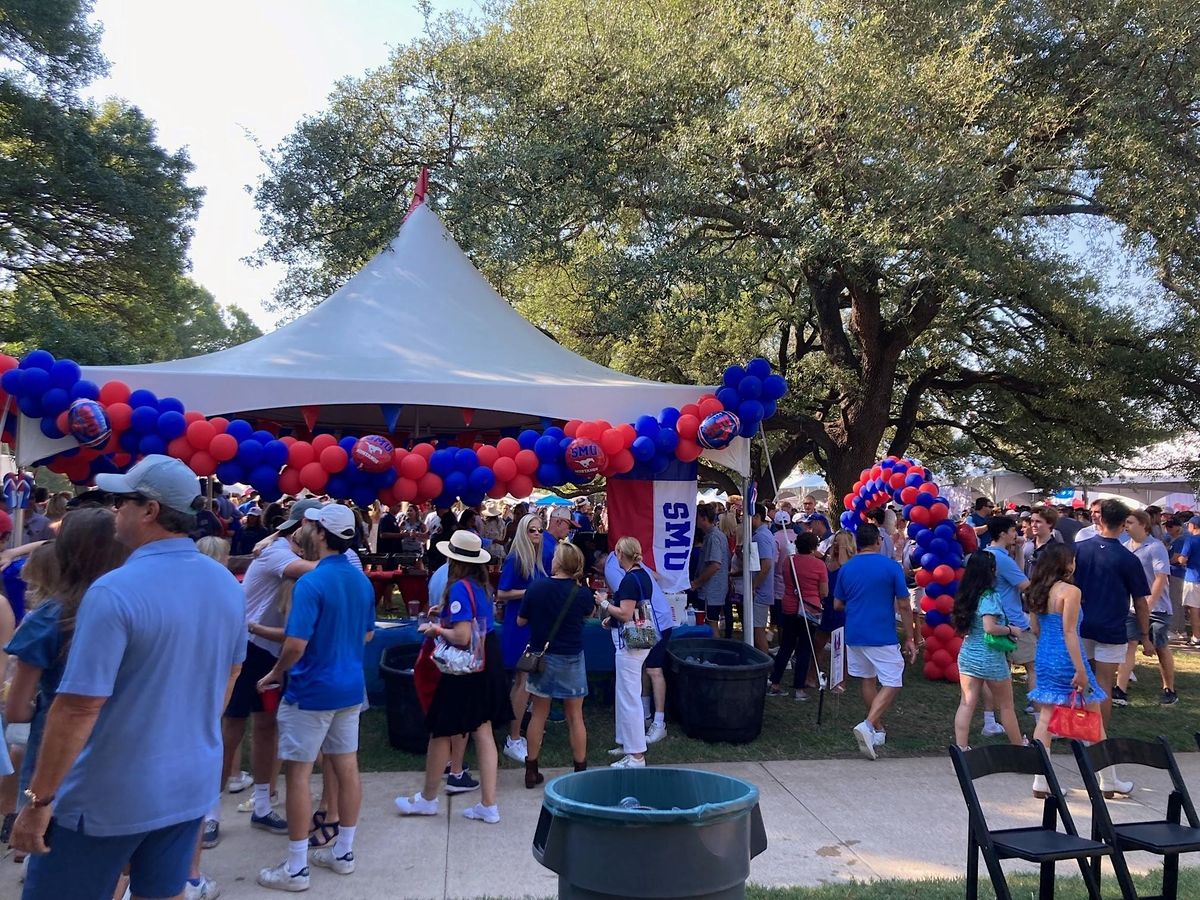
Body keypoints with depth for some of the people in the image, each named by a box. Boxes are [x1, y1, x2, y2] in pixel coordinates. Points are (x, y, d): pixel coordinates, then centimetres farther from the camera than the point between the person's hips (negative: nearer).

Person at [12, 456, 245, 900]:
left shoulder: (114, 592, -22)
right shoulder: (227, 584, 0)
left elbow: (79, 708, -22)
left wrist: (39, 800, -12)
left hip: (110, 796, -6)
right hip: (192, 784, 6)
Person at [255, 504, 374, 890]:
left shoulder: (311, 582, -20)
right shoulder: (363, 581, 4)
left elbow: (296, 645, -23)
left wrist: (275, 674, -6)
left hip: (312, 690, -7)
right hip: (350, 686, 7)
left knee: (298, 773, 3)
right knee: (347, 768, 13)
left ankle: (296, 868, 11)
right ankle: (343, 852, 25)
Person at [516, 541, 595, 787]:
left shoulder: (536, 587, -12)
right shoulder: (582, 593, -12)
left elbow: (521, 621, -1)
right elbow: (590, 612, 11)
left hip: (541, 656, 1)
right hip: (571, 659, -1)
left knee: (539, 714, 12)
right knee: (575, 716, 9)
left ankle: (531, 770, 20)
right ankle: (580, 770, 18)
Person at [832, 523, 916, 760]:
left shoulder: (846, 568, 3)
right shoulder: (891, 567, -7)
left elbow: (837, 604, 10)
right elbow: (904, 606, -6)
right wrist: (910, 638, 2)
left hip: (854, 634, 5)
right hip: (882, 637, -5)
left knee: (868, 680, 18)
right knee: (892, 683, 2)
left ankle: (878, 730, 28)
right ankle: (868, 725, -15)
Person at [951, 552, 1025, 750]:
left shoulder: (965, 595, 4)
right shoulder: (989, 596, -18)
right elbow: (989, 627, -26)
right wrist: (1011, 630, -11)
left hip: (967, 655, 6)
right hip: (990, 658, -6)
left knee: (967, 704, 4)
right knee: (1006, 706, 13)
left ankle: (961, 748, 0)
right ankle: (1019, 746, 28)